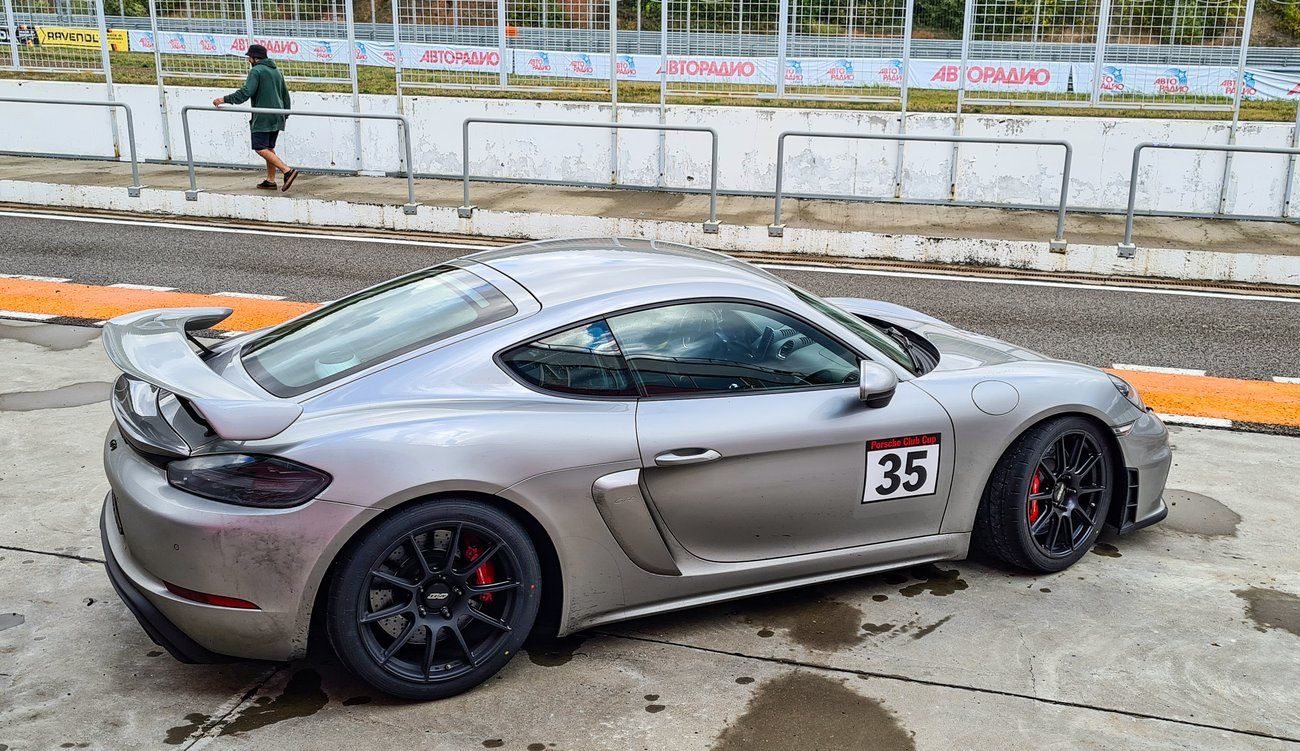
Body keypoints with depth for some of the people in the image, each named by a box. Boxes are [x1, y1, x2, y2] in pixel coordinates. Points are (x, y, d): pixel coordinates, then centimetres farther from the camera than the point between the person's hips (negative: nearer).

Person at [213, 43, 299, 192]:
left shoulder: (256, 71, -9)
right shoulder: (277, 71, 18)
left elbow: (245, 93, -20)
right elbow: (285, 95, 23)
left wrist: (225, 99, -16)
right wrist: (285, 115, 29)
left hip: (263, 118, -9)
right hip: (277, 118, 9)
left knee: (261, 148, -9)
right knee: (269, 148, 14)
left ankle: (287, 170, -21)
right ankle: (270, 180, 14)